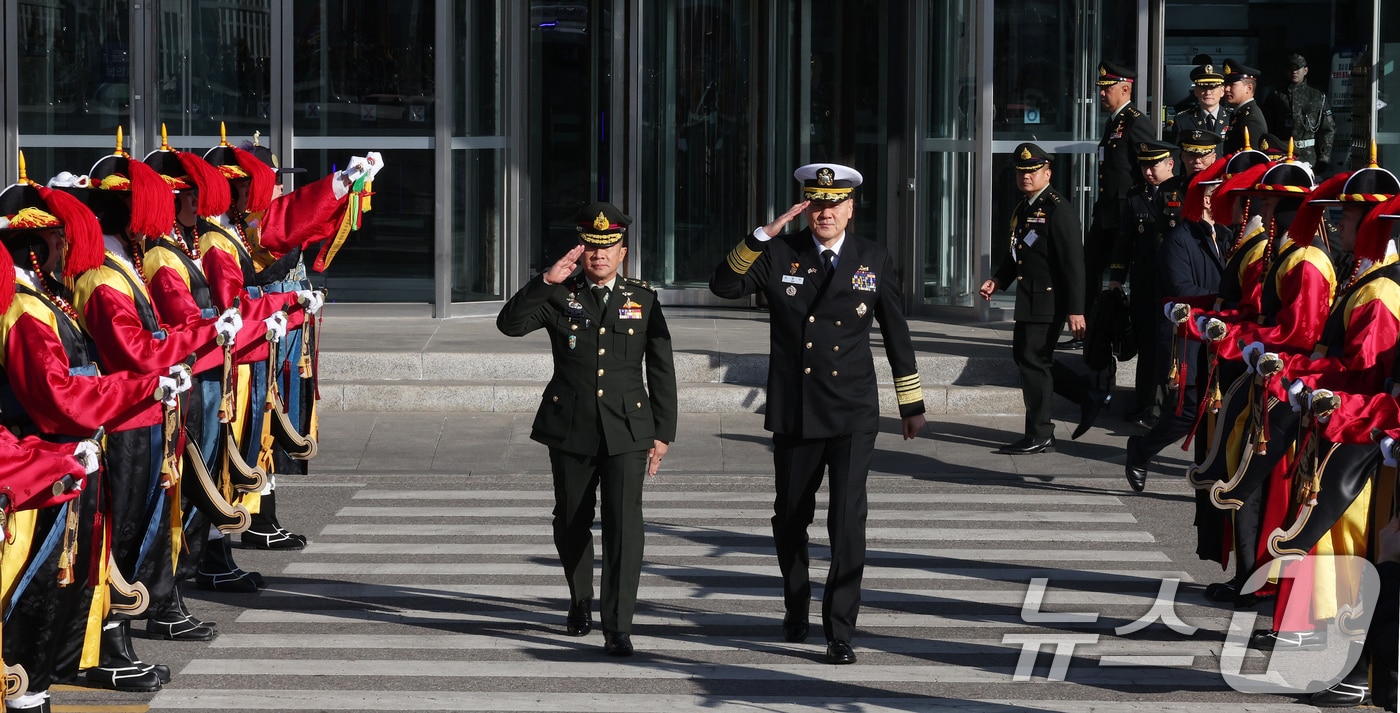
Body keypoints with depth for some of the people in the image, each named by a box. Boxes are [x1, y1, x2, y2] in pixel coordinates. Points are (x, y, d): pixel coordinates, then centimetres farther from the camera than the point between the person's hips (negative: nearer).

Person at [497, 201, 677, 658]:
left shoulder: (643, 299, 6)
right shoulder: (560, 296, 4)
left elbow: (662, 371, 8)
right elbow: (509, 324, -12)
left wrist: (663, 433, 4)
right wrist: (546, 281, -21)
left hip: (627, 430, -1)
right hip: (571, 429, 1)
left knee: (624, 525, -12)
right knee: (571, 523, 13)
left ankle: (617, 628, -14)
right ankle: (580, 604, 36)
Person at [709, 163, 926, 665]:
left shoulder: (874, 260, 3)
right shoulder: (778, 255, 1)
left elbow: (896, 335, 10)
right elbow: (724, 285, -12)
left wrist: (912, 404, 12)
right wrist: (763, 236, -20)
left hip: (853, 416, -1)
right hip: (794, 414, 1)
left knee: (848, 521, -12)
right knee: (790, 519, 14)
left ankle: (840, 630, -6)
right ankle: (796, 611, 36)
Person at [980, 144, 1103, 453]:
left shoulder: (1058, 209, -15)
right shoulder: (1023, 209, 14)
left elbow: (1073, 262, -18)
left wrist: (1074, 309, -21)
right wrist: (997, 280, 6)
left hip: (1048, 300, -10)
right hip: (1029, 298, 10)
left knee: (1034, 361, -4)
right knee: (1024, 356, 15)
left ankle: (1040, 436, 7)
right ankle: (1089, 399, 24)